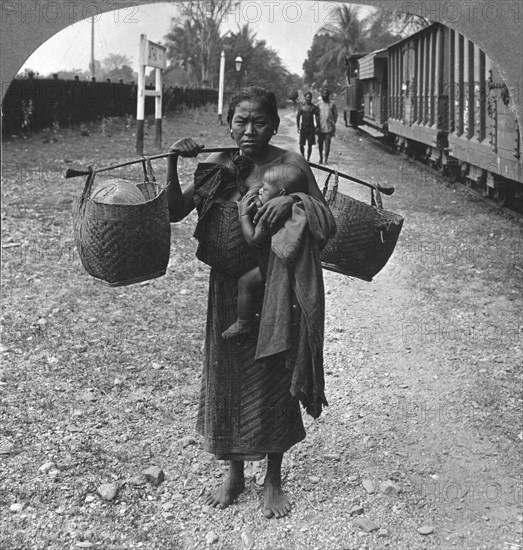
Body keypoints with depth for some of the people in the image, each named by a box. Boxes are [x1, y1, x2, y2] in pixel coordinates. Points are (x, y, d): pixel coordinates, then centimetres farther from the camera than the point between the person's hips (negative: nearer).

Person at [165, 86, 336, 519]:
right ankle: (234, 474, 32)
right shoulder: (217, 164, 1)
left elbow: (328, 225, -11)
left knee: (273, 382, 6)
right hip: (227, 290, 4)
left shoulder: (290, 165, -9)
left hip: (274, 290, -3)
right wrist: (172, 163, -11)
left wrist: (295, 200, -30)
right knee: (225, 380, 11)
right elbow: (175, 211, 2)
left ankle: (273, 480, 26)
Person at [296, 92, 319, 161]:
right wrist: (298, 127, -3)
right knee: (301, 144, -3)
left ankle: (308, 159, 8)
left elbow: (317, 117, 3)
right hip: (303, 127, 0)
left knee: (310, 145, 0)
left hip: (311, 127, 0)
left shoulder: (314, 107, 3)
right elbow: (298, 117, 6)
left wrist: (317, 127, -6)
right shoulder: (301, 107, 3)